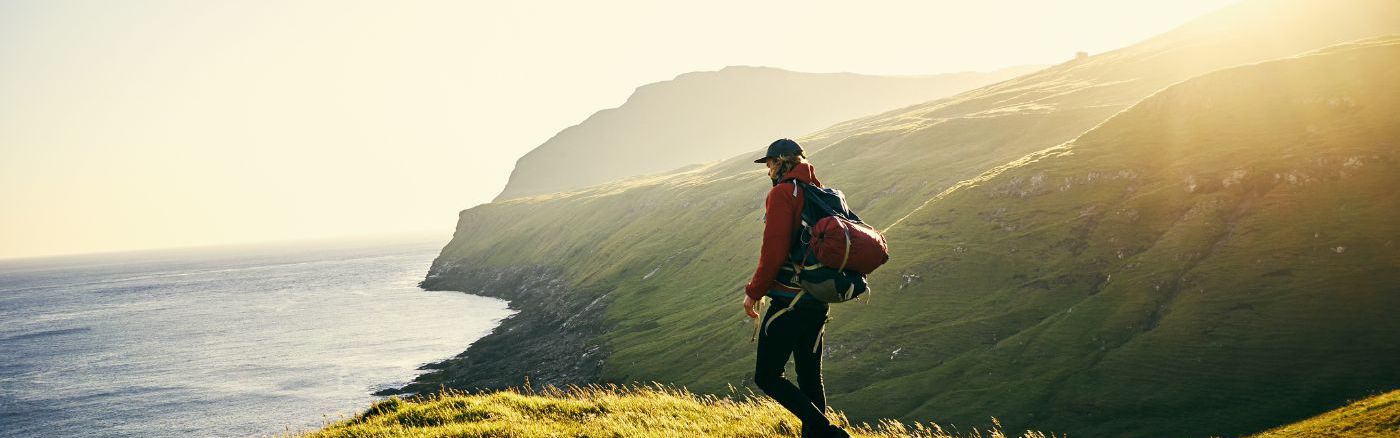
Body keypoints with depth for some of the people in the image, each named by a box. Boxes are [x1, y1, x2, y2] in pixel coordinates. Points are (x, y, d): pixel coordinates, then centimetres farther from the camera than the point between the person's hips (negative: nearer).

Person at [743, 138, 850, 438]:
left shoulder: (782, 192, -11)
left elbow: (774, 251, -19)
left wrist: (754, 292, -9)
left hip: (789, 300, -9)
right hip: (819, 303, 9)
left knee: (766, 377, -2)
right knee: (810, 379, 14)